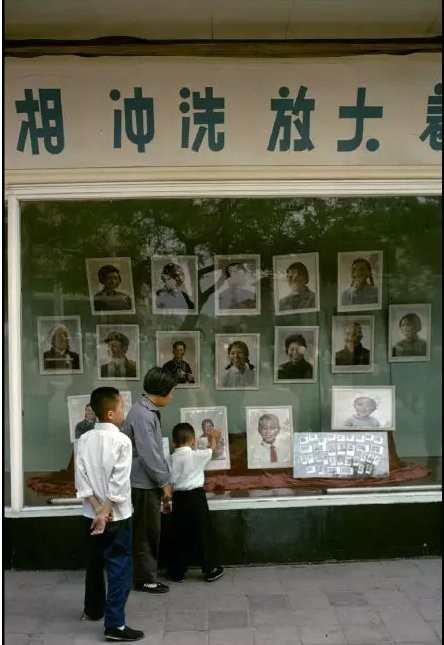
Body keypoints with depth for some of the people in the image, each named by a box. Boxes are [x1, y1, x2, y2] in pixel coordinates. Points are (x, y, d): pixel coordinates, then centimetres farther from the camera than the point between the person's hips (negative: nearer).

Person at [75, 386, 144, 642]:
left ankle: (93, 609, 39)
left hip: (92, 514, 6)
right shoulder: (121, 440, -16)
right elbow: (119, 481, -20)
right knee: (120, 569, 1)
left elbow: (81, 478, -5)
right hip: (117, 516, -6)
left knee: (95, 563, 22)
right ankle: (115, 625, 1)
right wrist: (107, 509, -13)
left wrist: (98, 509, -7)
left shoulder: (84, 439, -1)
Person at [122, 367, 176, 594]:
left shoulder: (149, 411, 9)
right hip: (144, 484, -9)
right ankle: (145, 579, 17)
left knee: (150, 532, 17)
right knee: (146, 533, 4)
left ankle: (147, 575, 29)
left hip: (149, 483, 9)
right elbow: (149, 454, -23)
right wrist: (164, 482, -13)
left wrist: (164, 479, 14)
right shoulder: (142, 414, -22)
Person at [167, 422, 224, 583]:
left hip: (179, 498, 3)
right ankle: (210, 570, 13)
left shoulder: (172, 459, -2)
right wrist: (212, 438, 30)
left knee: (180, 535, 11)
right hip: (196, 496, -3)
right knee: (203, 533, 6)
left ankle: (177, 572, 17)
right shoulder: (197, 455, -8)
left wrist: (172, 494, 12)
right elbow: (212, 449, 11)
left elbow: (170, 482, -3)